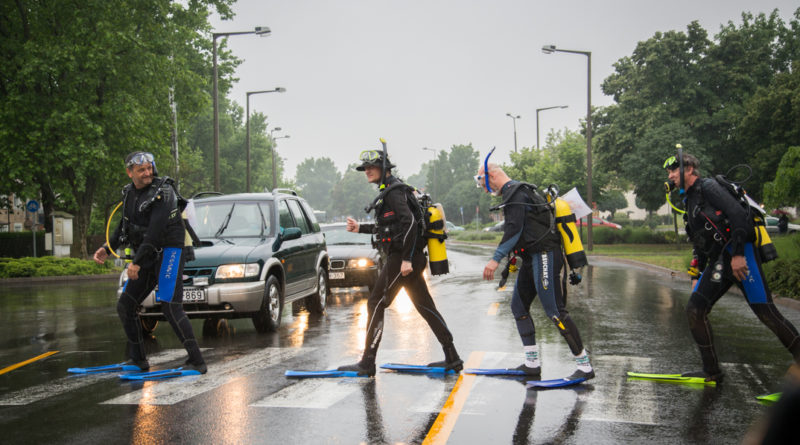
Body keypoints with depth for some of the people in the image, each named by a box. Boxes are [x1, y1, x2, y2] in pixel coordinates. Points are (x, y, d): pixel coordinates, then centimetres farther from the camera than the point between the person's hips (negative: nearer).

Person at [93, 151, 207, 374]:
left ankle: (196, 362, -13)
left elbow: (155, 231, -23)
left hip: (169, 252, -8)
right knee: (125, 306, 10)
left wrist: (137, 262, -24)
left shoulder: (163, 192, -16)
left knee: (171, 307, -17)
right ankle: (138, 360, 21)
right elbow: (124, 226, 23)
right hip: (148, 257, 8)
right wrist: (107, 248, 11)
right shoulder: (129, 193, 10)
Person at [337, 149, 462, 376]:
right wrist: (360, 228, 26)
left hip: (400, 258, -10)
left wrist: (406, 259, -24)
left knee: (375, 305, -5)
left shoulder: (393, 191, -12)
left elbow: (409, 222, -22)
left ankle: (367, 363, -3)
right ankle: (452, 358, 12)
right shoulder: (389, 191, 20)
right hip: (409, 259, 10)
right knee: (425, 306, 10)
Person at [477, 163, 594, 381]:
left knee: (554, 310, -12)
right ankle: (532, 363, 14)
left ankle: (584, 366, -10)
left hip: (544, 256, -11)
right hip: (532, 257, 11)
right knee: (518, 305, 12)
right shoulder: (514, 192, 21)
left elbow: (514, 230, -20)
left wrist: (496, 259, -20)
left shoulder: (515, 193, -11)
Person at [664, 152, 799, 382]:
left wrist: (738, 253, -22)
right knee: (694, 309, -2)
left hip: (740, 256, -9)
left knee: (765, 312, -12)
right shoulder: (690, 200, 23)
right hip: (718, 263, 9)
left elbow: (739, 215, -16)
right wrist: (696, 276, 22)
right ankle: (711, 371, 2)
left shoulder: (708, 187, -4)